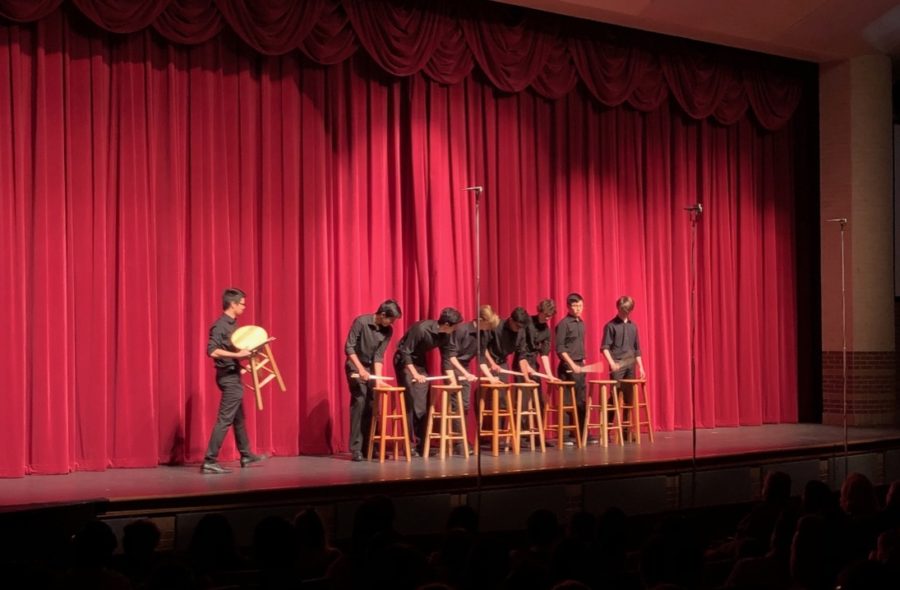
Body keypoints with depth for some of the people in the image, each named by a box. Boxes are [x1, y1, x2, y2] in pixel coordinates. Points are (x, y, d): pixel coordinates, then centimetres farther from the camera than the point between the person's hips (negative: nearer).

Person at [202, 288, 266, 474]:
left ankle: (246, 455, 32)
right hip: (228, 377, -10)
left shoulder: (232, 323, 11)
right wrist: (237, 355, -28)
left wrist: (246, 350, 11)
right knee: (225, 419, -10)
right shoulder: (220, 325, -17)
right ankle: (209, 461, -10)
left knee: (238, 418, 20)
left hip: (234, 376, 10)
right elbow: (212, 351, -27)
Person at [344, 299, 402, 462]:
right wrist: (360, 368, -26)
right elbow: (349, 347, -19)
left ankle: (368, 446, 6)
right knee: (359, 403, -13)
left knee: (372, 405, 0)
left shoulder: (387, 331, -6)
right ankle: (356, 448, -12)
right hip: (356, 366, -5)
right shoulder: (361, 322, -20)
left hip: (371, 368, 5)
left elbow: (379, 355, -7)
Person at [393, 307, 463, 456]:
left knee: (424, 405, 3)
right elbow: (405, 352, -24)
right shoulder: (421, 329, -29)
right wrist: (415, 374, -25)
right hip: (405, 361, -7)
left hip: (420, 361, 7)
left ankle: (421, 444, 8)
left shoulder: (444, 334, -9)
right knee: (412, 404, -11)